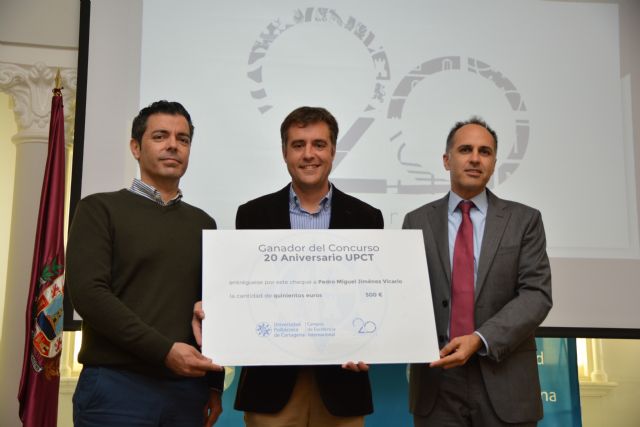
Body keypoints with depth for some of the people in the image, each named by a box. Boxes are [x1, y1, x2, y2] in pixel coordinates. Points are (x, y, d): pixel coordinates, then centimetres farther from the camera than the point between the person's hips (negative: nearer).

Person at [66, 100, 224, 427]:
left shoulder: (203, 223, 14)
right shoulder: (100, 209, 1)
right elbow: (87, 291, -11)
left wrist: (214, 384, 10)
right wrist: (164, 350, -16)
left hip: (187, 389, 4)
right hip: (116, 387, -4)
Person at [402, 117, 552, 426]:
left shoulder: (524, 220, 2)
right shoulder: (417, 222, 6)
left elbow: (536, 294, -6)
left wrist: (480, 339, -18)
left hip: (504, 382, 0)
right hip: (436, 382, 1)